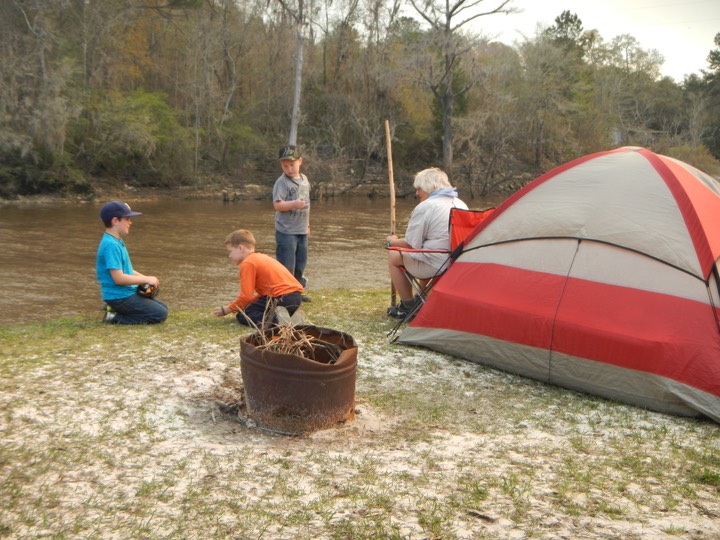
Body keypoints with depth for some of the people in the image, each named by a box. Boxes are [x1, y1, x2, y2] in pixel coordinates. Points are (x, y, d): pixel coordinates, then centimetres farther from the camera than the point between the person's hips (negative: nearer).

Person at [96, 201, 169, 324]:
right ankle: (115, 317, -7)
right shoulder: (111, 245, -21)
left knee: (162, 307, 16)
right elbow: (119, 278, -25)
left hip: (128, 292, 10)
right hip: (119, 297, -10)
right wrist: (146, 279, -15)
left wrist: (145, 278, 5)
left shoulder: (117, 241, 10)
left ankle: (116, 310, 11)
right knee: (160, 314, -11)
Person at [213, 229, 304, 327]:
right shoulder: (261, 257, 23)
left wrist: (227, 309, 5)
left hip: (283, 299, -9)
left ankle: (275, 321, -23)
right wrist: (238, 304, 20)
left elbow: (246, 296, -10)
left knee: (242, 315, -1)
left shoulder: (247, 263, -5)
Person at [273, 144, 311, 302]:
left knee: (300, 262, 16)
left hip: (302, 230, 7)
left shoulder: (304, 179, 10)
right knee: (286, 265, -4)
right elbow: (277, 205, -20)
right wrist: (294, 204, -35)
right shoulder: (282, 182, -12)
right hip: (286, 231, -7)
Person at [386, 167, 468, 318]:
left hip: (435, 266, -9)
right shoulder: (460, 204, 13)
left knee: (393, 257, 10)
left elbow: (410, 244, -9)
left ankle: (407, 306, 14)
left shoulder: (424, 207, -11)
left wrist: (393, 241, 13)